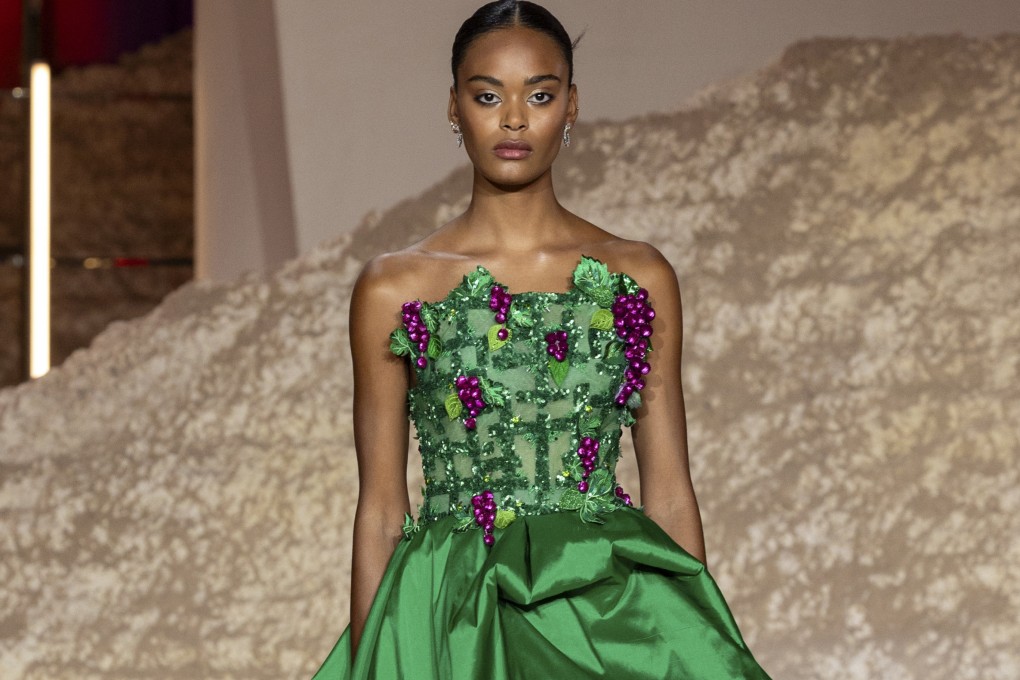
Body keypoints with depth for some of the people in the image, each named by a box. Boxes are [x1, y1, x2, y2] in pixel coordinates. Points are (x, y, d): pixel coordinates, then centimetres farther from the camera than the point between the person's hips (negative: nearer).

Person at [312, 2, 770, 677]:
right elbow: (381, 509, 4)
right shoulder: (394, 290, 2)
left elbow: (670, 493, 7)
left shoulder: (640, 278, 6)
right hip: (453, 620, -2)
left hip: (614, 615, 2)